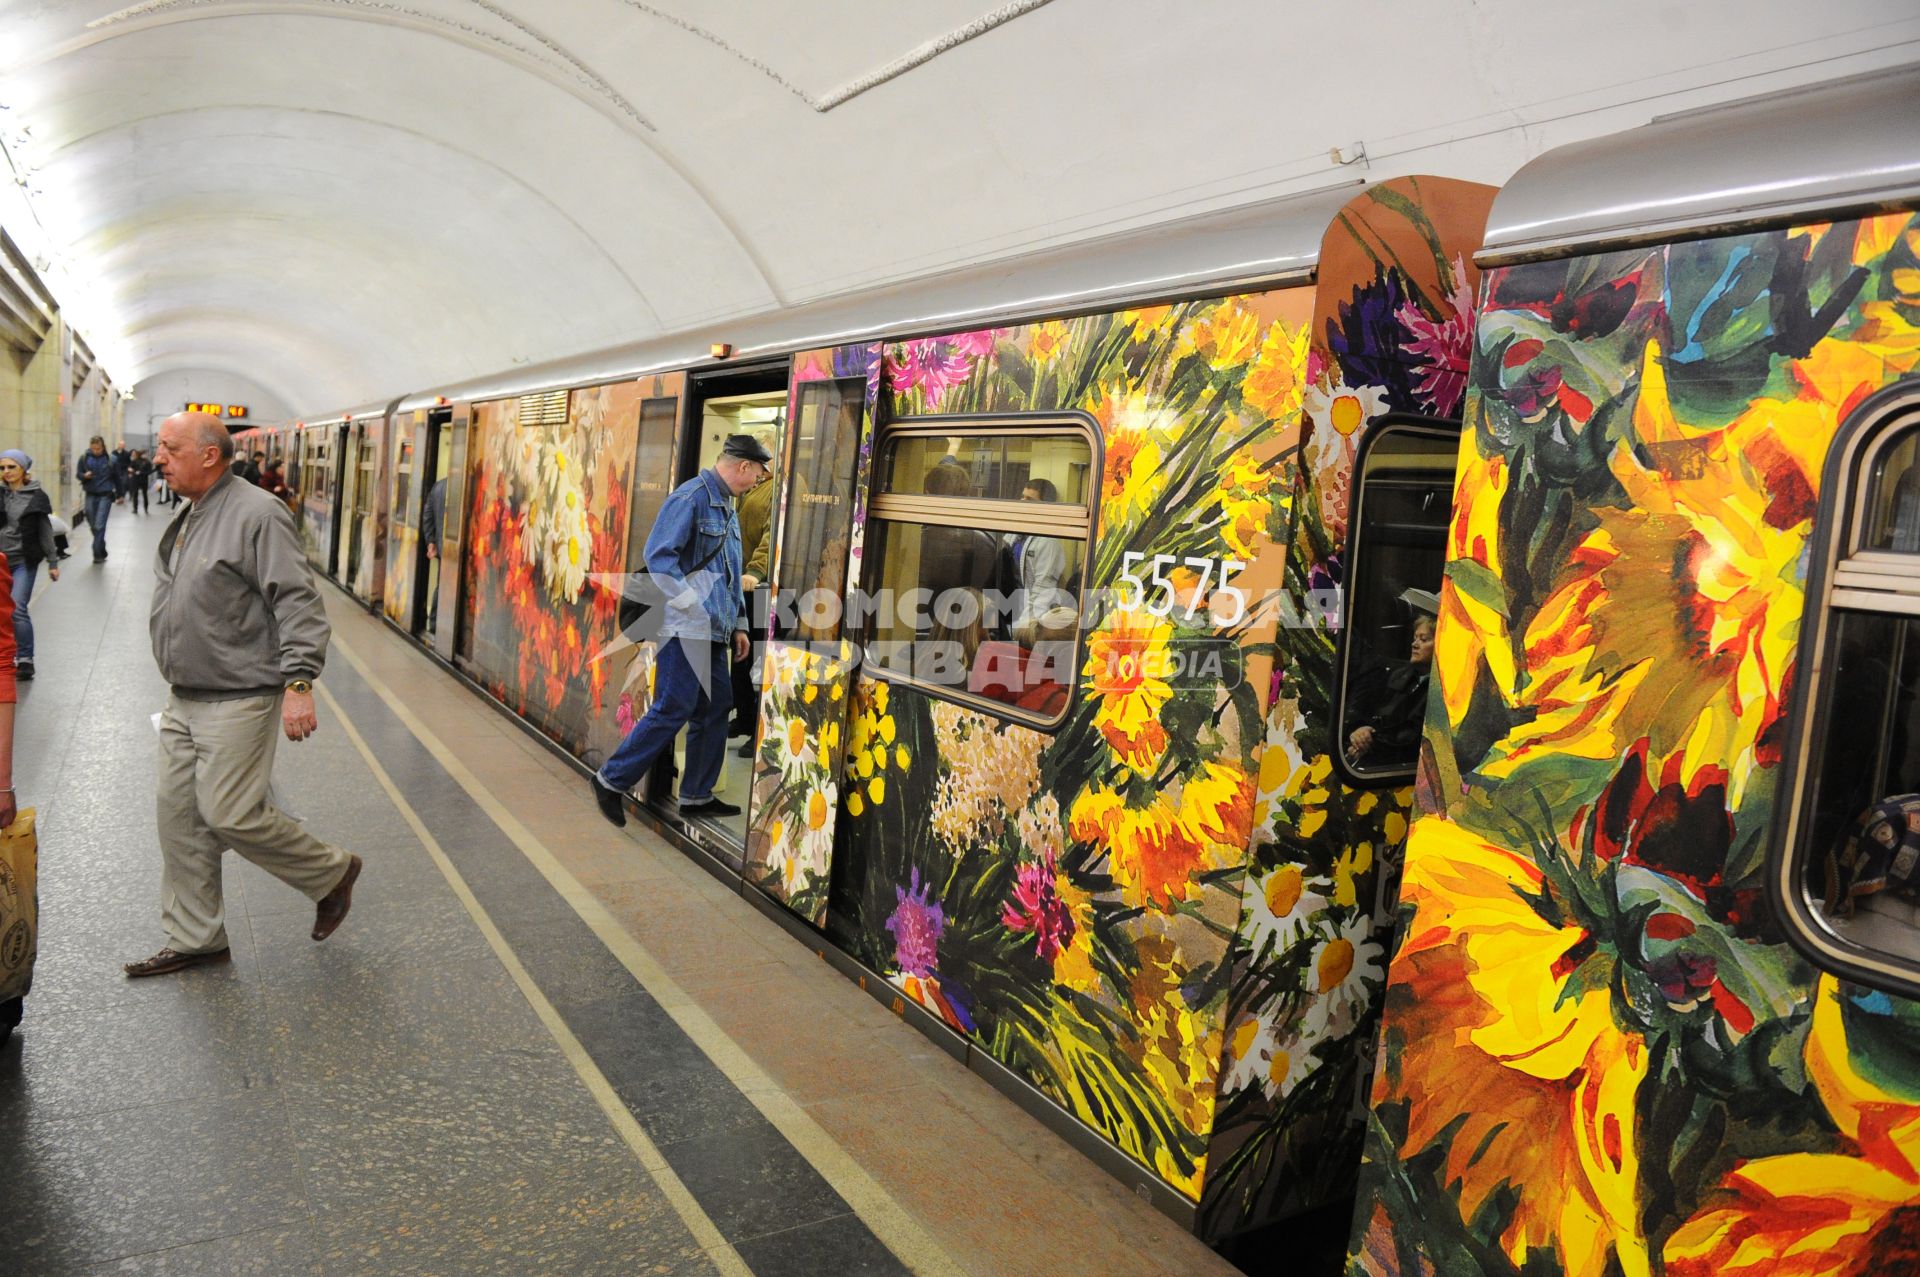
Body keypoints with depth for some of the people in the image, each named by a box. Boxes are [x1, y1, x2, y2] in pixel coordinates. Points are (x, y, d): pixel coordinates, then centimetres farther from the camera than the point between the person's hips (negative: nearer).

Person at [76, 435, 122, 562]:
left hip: (105, 495, -3)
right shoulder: (84, 458, 0)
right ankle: (102, 551, 26)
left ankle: (98, 554, -6)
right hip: (90, 495, 3)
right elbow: (78, 474, 8)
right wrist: (84, 475, -16)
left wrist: (118, 495, 14)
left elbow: (117, 478, 7)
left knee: (99, 525, -9)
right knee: (93, 525, 10)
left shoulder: (111, 459, -4)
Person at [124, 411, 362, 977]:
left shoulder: (256, 515, -15)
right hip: (185, 701, 9)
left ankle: (331, 872, 15)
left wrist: (298, 683, -25)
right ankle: (194, 938, 22)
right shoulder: (185, 521, 14)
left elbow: (298, 604, -20)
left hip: (238, 701, -9)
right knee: (177, 813, 10)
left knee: (230, 814, -8)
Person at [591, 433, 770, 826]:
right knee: (673, 710, -8)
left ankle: (696, 796, 20)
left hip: (714, 632, 10)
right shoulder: (691, 496, -11)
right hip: (686, 628, -9)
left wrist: (737, 625, 20)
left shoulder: (727, 507, 18)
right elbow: (658, 555, -19)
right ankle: (612, 779, 6)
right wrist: (693, 606, -21)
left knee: (715, 709, 11)